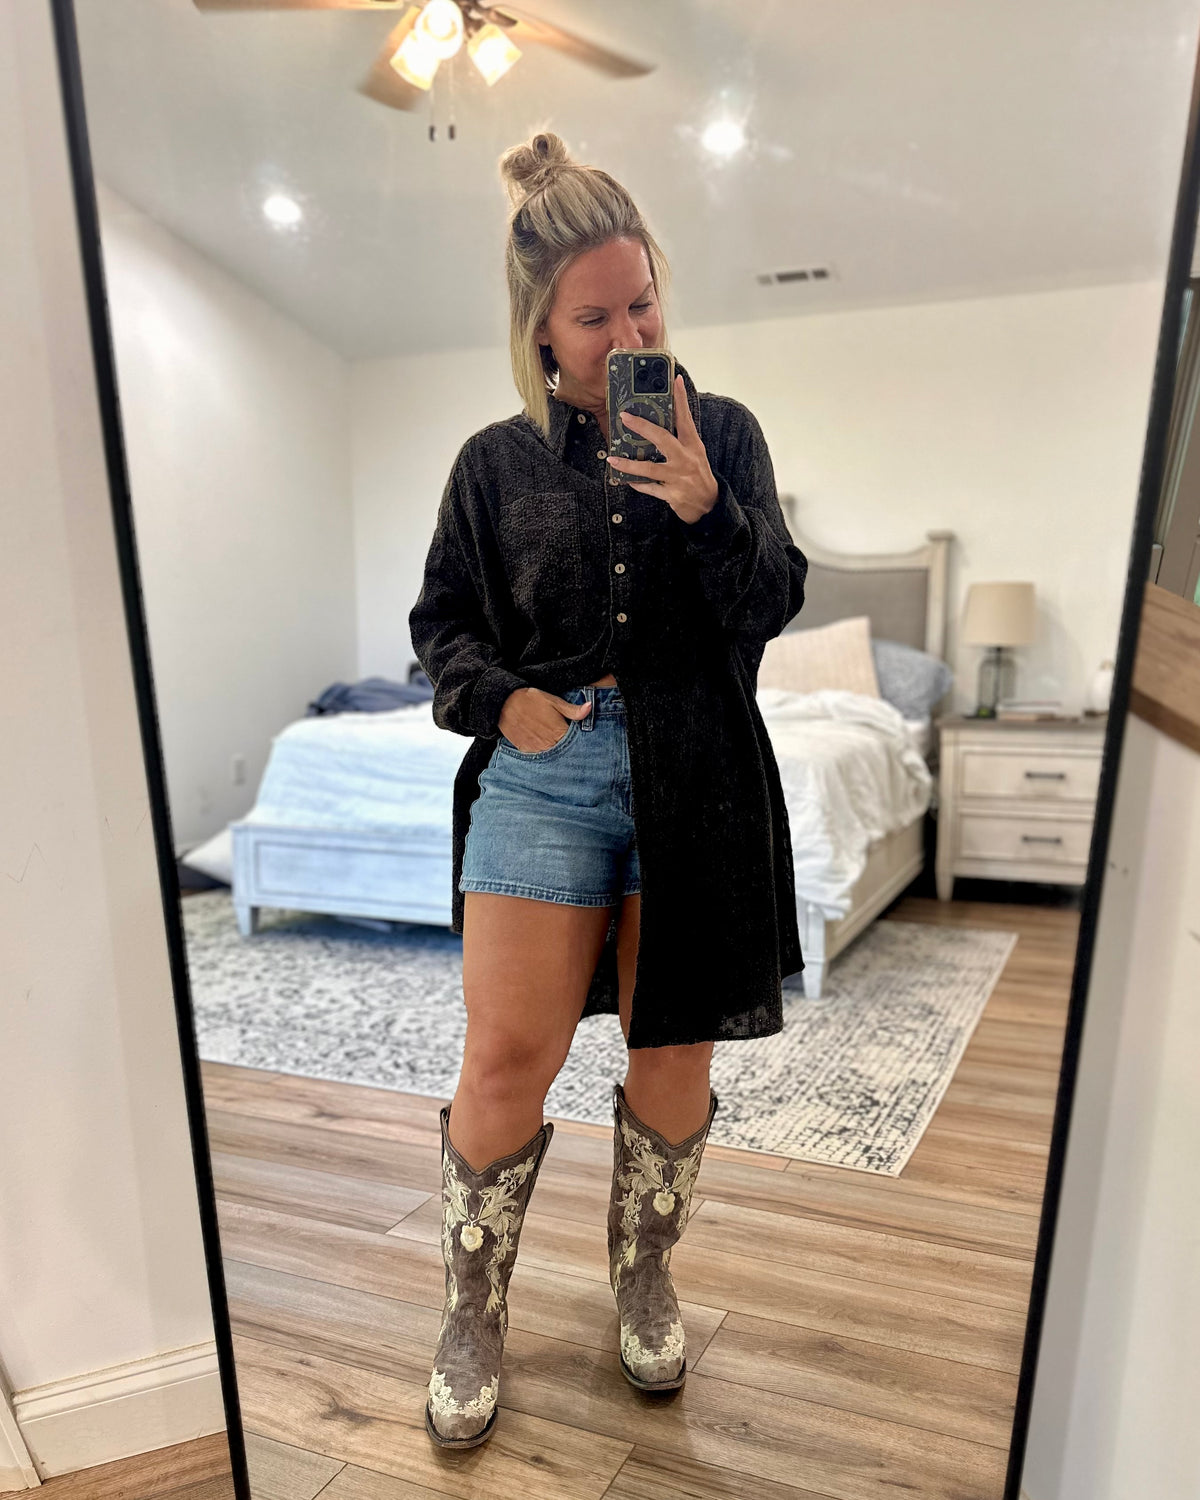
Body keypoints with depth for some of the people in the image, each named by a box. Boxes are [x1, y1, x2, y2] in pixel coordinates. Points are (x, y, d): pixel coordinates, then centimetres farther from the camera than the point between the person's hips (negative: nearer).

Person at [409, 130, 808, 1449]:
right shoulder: (499, 461, 7)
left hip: (695, 776, 1)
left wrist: (707, 511, -16)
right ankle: (471, 1318, 24)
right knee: (507, 1056, -2)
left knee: (673, 1047, 11)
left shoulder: (721, 433, 7)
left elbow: (775, 604, 2)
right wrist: (498, 694, -6)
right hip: (546, 770, 0)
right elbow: (440, 617, 13)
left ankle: (644, 1279, 38)